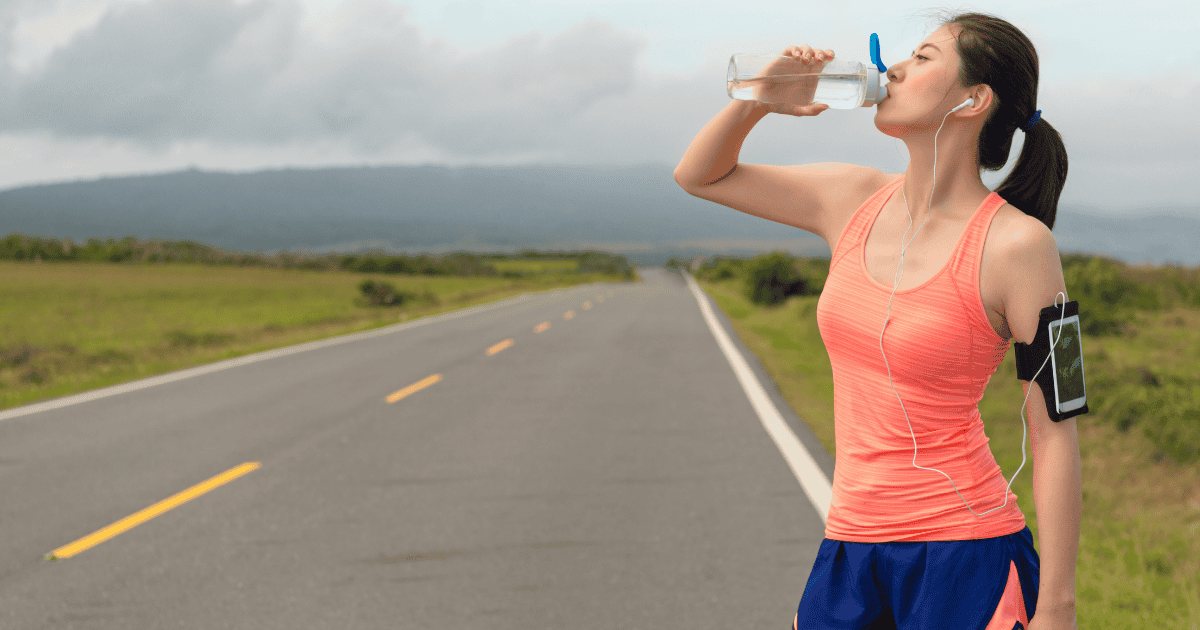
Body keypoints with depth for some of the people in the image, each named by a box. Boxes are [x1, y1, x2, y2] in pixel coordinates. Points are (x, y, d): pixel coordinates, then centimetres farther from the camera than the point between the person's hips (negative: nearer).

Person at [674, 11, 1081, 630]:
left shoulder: (1017, 244, -11)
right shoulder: (853, 199, 6)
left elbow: (1055, 435, -10)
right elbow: (699, 175, 19)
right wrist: (757, 101, -1)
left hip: (963, 553, -5)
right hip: (851, 546, 5)